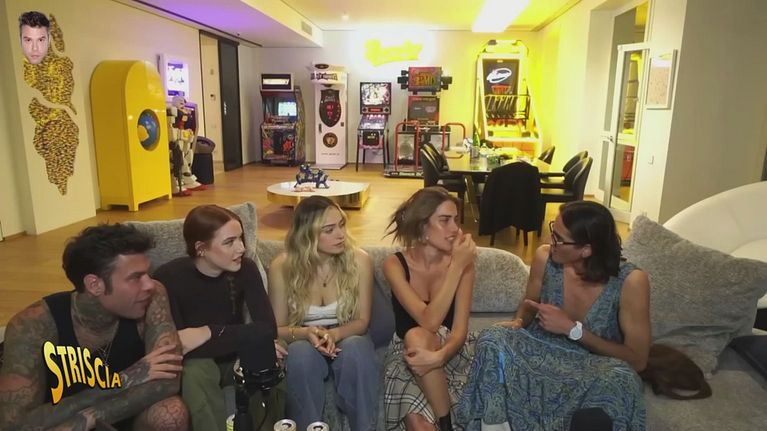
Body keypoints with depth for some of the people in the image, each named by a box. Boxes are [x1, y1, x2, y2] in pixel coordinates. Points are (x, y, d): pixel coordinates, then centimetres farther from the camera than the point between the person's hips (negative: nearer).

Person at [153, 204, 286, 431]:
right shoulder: (170, 277, -23)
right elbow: (177, 349, -28)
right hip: (195, 364, -2)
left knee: (268, 360, -28)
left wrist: (209, 333, -30)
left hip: (236, 359, 3)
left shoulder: (245, 269, -14)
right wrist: (248, 340, -32)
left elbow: (268, 328, -23)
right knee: (197, 370, -36)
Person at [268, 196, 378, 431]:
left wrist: (334, 334, -28)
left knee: (356, 348, -34)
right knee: (301, 352, -35)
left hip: (348, 340, 1)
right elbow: (277, 329, -4)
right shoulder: (282, 267, -14)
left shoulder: (359, 260, -14)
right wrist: (304, 333, -27)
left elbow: (362, 321, -6)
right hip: (305, 345, 0)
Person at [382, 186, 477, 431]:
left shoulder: (463, 264, -10)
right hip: (408, 353, 0)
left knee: (417, 337, -34)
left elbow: (460, 329, -16)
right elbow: (429, 321, -26)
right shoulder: (395, 264, -14)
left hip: (451, 351, 1)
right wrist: (456, 267, -31)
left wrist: (439, 356, -39)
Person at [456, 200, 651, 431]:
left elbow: (637, 360, -13)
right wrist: (517, 322, -15)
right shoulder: (545, 257, -11)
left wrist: (572, 329, -22)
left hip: (593, 365, -2)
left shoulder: (630, 281, -19)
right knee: (493, 339, -27)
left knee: (620, 379, -37)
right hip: (541, 350, 3)